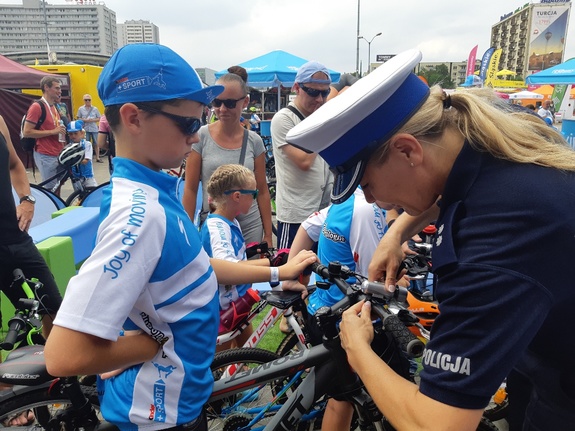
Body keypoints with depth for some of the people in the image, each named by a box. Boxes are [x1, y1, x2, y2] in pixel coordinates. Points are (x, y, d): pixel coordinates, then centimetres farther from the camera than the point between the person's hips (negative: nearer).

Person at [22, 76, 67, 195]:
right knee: (51, 190, -4)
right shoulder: (37, 106, -11)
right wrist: (52, 132, -18)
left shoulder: (55, 106, 14)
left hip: (58, 155, 8)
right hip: (45, 156, -8)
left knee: (57, 188, 12)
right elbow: (27, 132, -15)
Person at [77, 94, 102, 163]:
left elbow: (99, 118, 4)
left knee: (96, 143, 5)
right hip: (85, 129, 0)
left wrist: (93, 120, -13)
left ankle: (97, 157, 12)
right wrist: (85, 120, -12)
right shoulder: (81, 109, 3)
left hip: (94, 129, 0)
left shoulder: (95, 109, 3)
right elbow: (78, 118, 5)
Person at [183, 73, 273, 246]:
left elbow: (262, 191, 4)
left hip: (250, 227, 2)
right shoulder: (201, 136, -6)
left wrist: (268, 235, 3)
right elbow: (190, 189, -3)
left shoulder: (254, 141, 0)